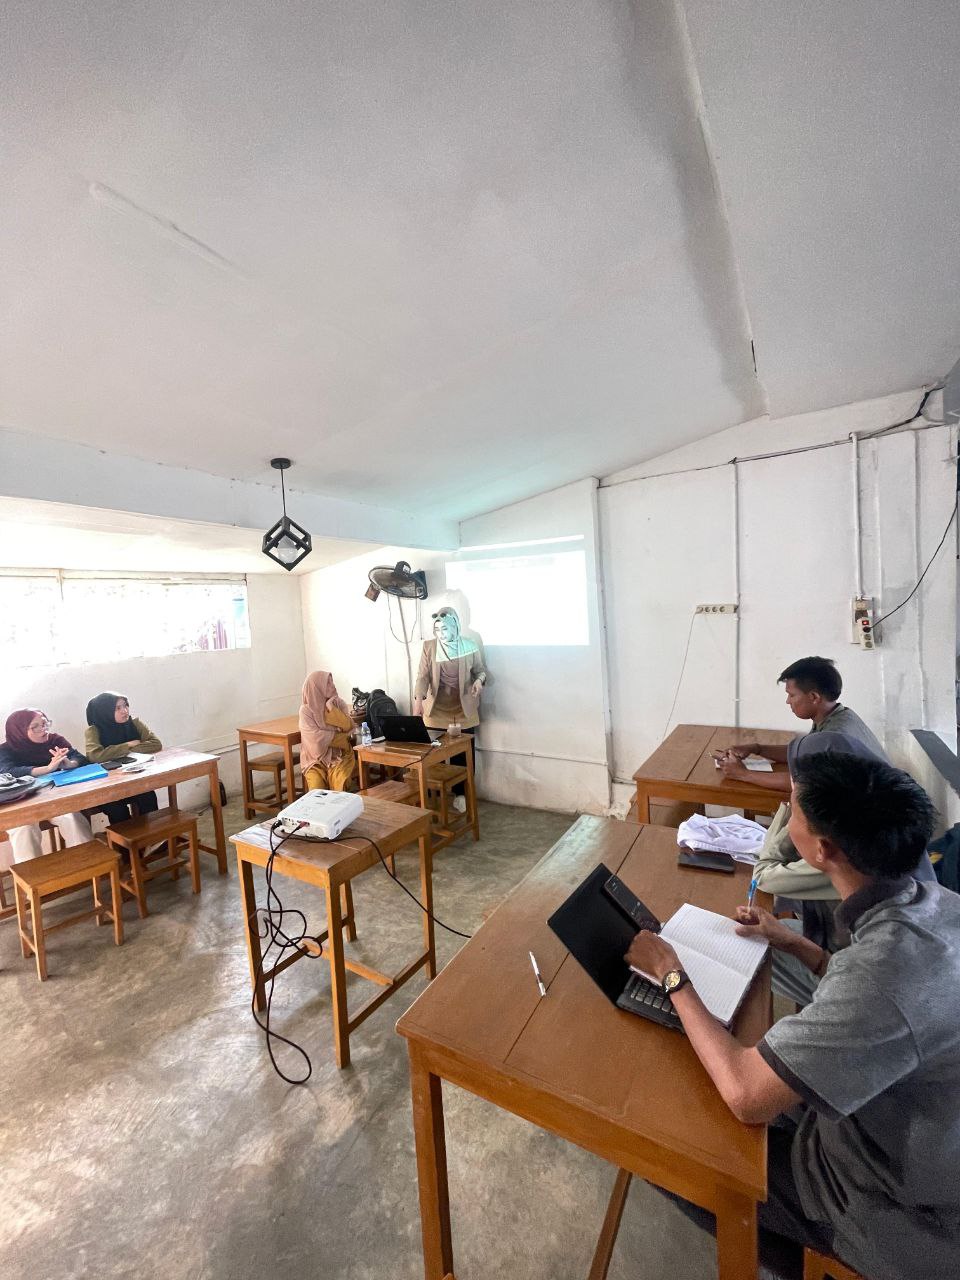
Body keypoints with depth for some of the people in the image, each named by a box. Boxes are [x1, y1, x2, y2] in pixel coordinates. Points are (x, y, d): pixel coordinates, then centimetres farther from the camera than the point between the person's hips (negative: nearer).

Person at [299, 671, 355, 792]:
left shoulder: (339, 703, 2)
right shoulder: (306, 710, -8)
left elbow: (349, 727, -10)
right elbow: (317, 738, -16)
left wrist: (331, 708, -14)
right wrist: (340, 735, -8)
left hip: (340, 755, 2)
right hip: (316, 758, -1)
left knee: (339, 785, -25)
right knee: (317, 791, -24)